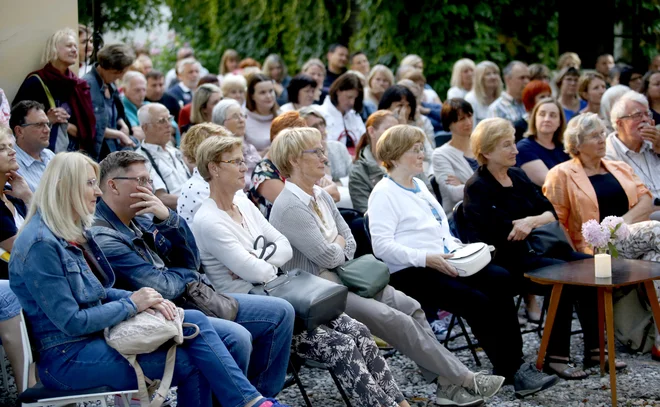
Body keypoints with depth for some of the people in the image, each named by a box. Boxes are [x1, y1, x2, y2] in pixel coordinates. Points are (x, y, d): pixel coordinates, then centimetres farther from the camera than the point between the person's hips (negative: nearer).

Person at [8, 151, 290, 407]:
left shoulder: (75, 233, 11)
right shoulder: (40, 244, -18)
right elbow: (71, 322, -21)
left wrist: (147, 300, -4)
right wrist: (132, 304, -14)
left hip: (99, 333, 9)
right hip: (65, 357, -9)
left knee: (194, 321, -8)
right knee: (187, 361, -18)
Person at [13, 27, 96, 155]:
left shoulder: (79, 85, 11)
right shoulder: (36, 81, -3)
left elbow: (86, 131, 9)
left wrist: (65, 124, -8)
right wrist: (47, 119, -17)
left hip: (71, 155, 5)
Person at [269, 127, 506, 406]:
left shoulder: (321, 196, 11)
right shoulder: (289, 207, -18)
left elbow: (349, 243, 12)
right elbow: (328, 257, -21)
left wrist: (335, 248, -9)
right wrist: (338, 248, 0)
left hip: (340, 279, 9)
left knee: (410, 306, -7)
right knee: (396, 320, -18)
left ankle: (447, 383, -9)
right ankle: (464, 381, -11)